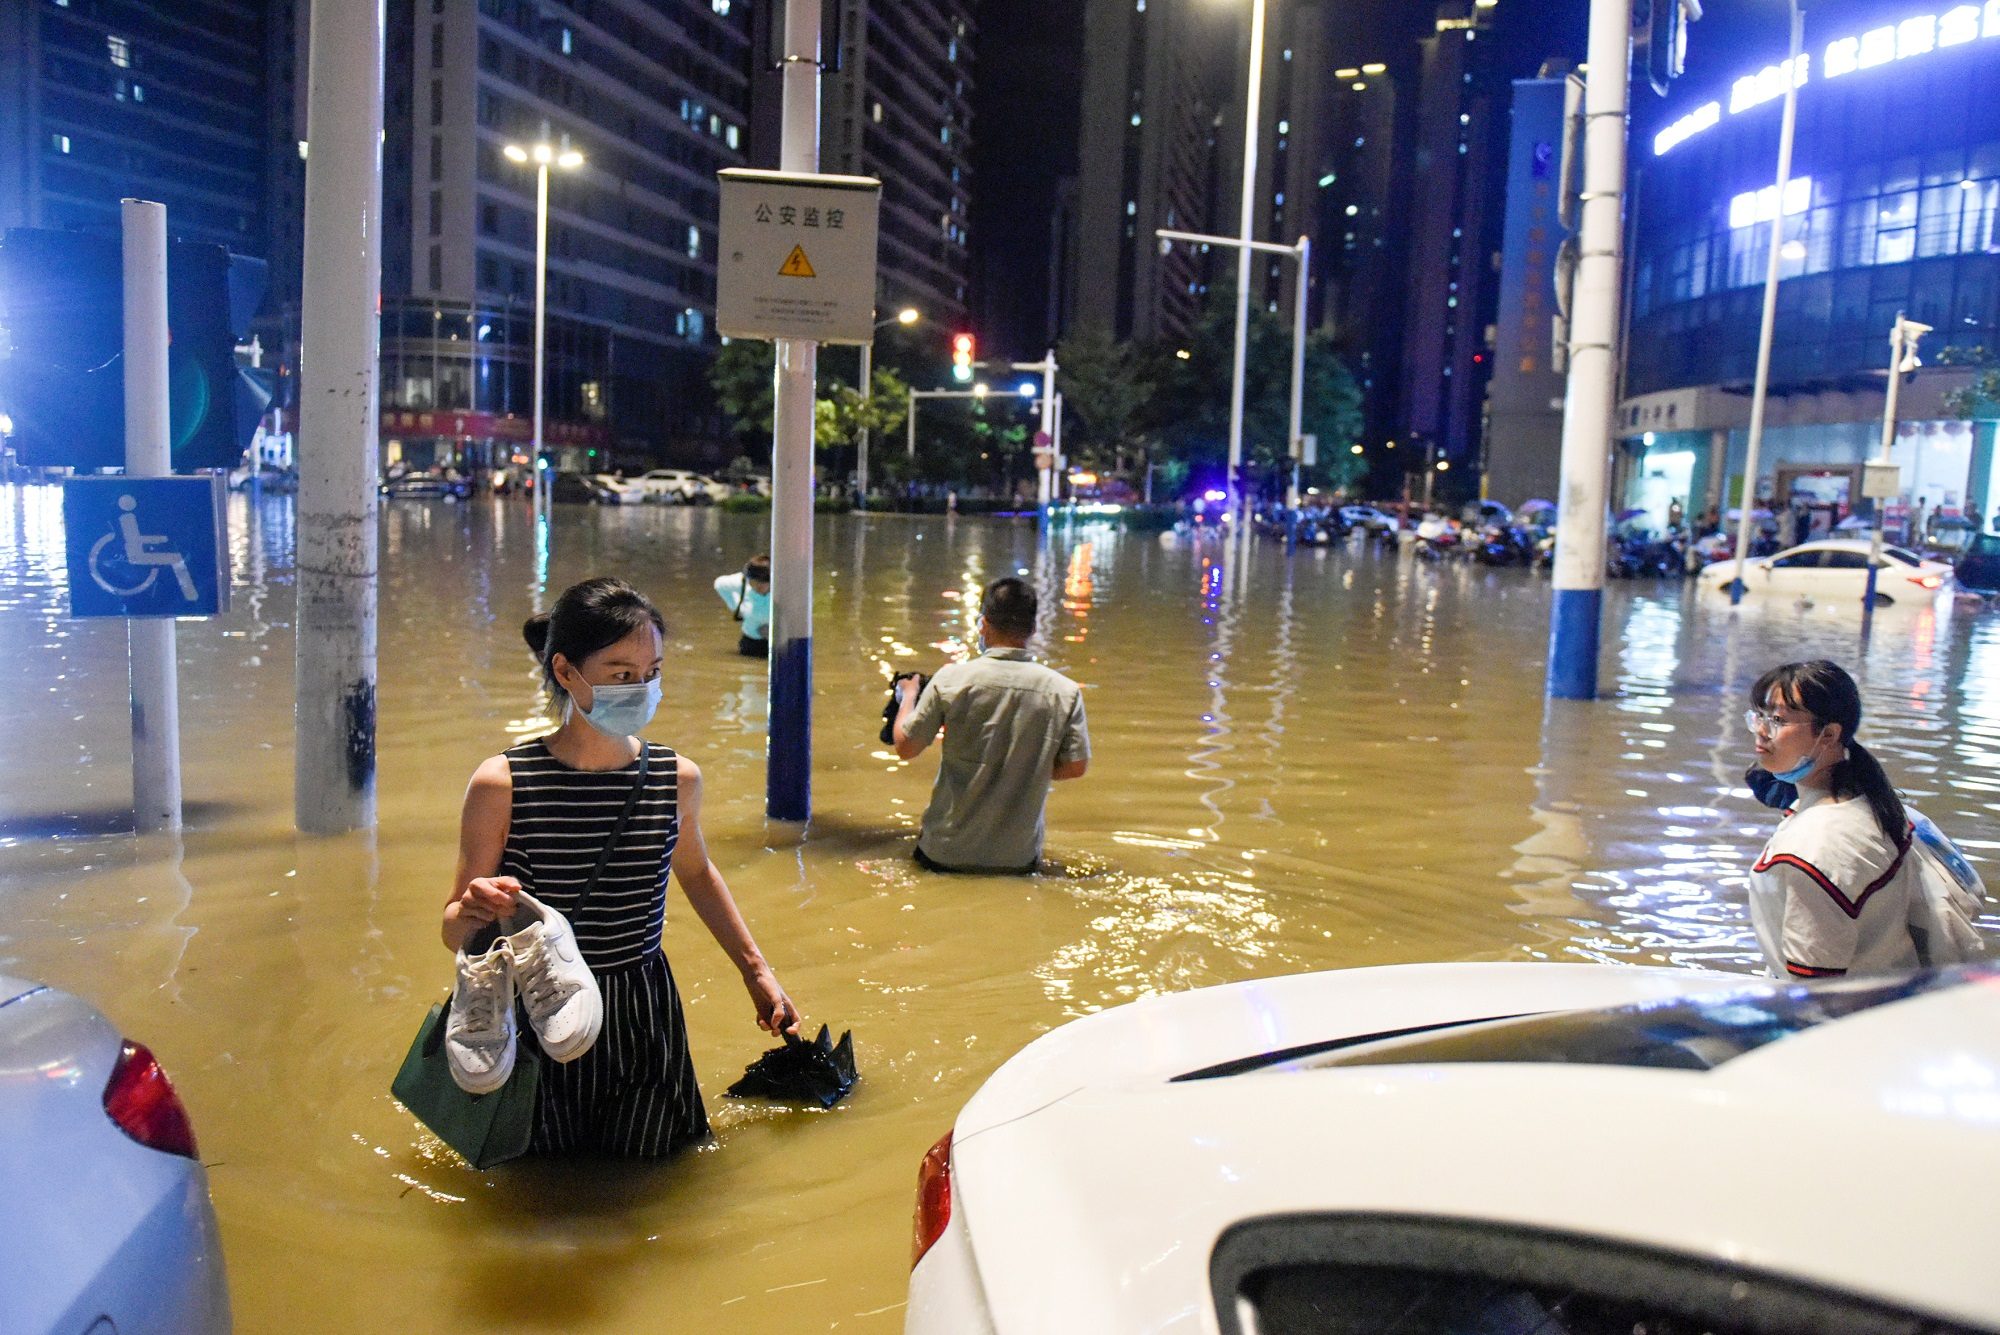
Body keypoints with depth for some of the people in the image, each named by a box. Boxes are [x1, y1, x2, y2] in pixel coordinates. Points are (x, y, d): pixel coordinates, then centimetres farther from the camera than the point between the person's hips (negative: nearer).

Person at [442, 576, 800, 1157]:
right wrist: (474, 910, -28)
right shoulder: (502, 784, -14)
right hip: (535, 1025, -2)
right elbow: (453, 931, -4)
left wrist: (755, 969, 18)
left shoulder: (677, 779, -5)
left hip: (642, 1021, 2)